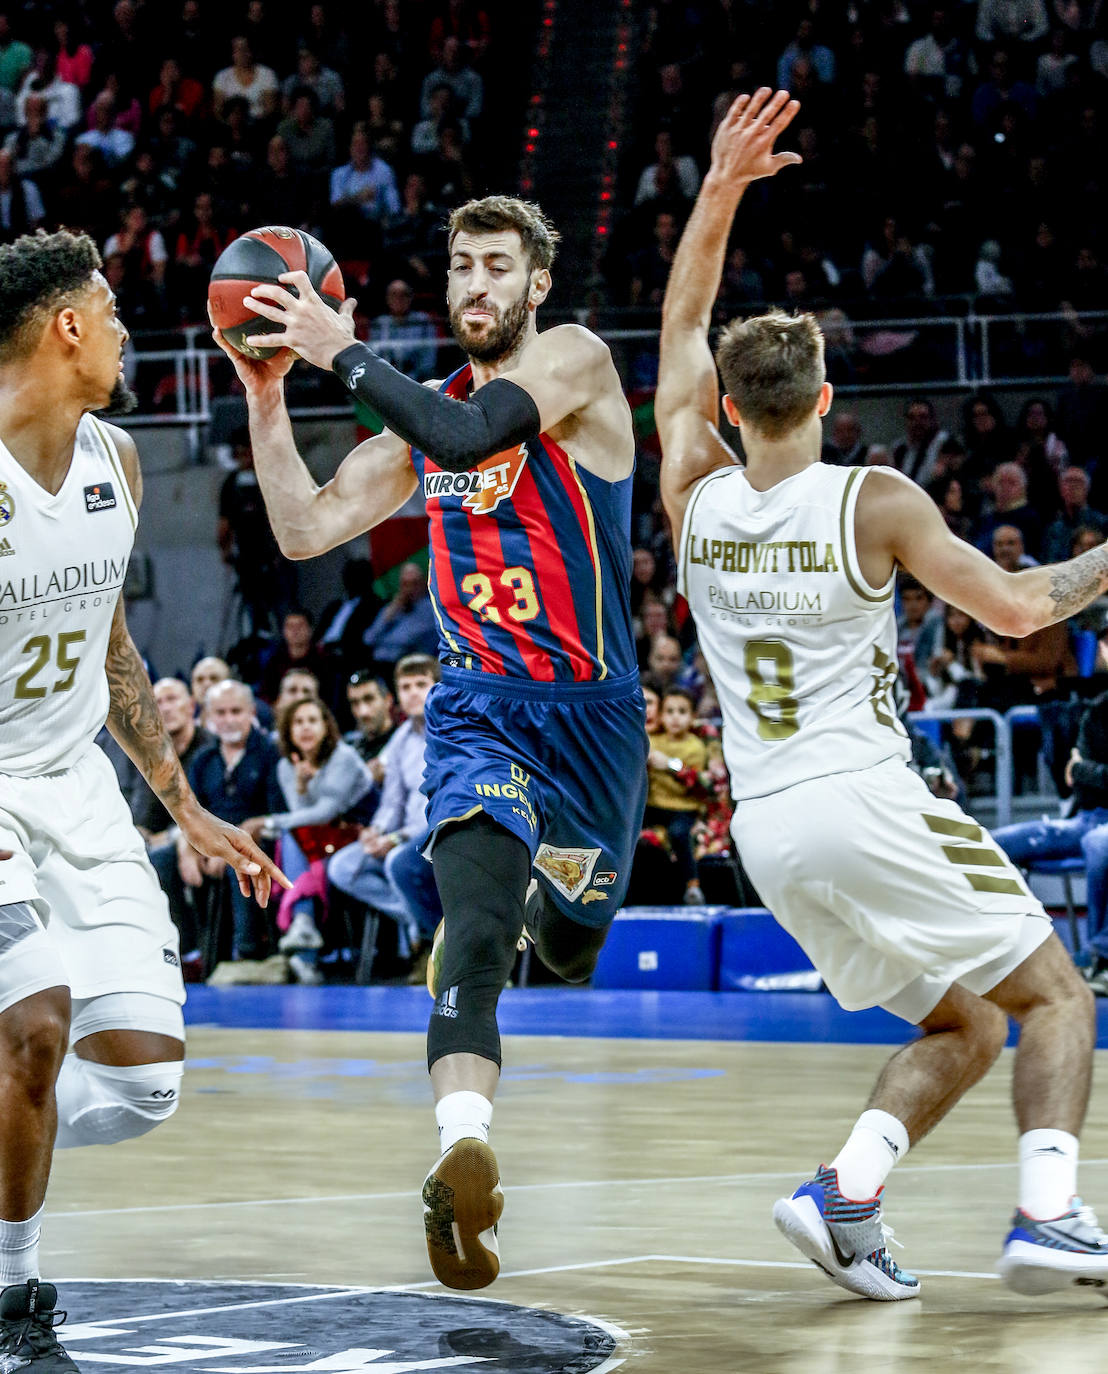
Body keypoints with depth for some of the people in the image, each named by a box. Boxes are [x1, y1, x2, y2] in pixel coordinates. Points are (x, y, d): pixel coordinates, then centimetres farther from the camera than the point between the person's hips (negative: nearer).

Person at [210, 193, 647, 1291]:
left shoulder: (575, 360, -6)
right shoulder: (426, 412, 9)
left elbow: (470, 435, -25)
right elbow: (305, 530, 6)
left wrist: (343, 351, -20)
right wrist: (266, 394, -3)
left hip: (590, 712, -1)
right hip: (479, 707, 1)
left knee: (570, 943, 14)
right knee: (478, 928, -22)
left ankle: (532, 880, 50)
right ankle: (463, 1145, -38)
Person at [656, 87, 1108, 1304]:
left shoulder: (696, 500, 4)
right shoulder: (874, 503, -9)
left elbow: (682, 333, 16)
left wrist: (721, 189, 13)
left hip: (765, 825, 6)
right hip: (866, 800, -6)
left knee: (961, 1026, 17)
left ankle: (844, 1195, -4)